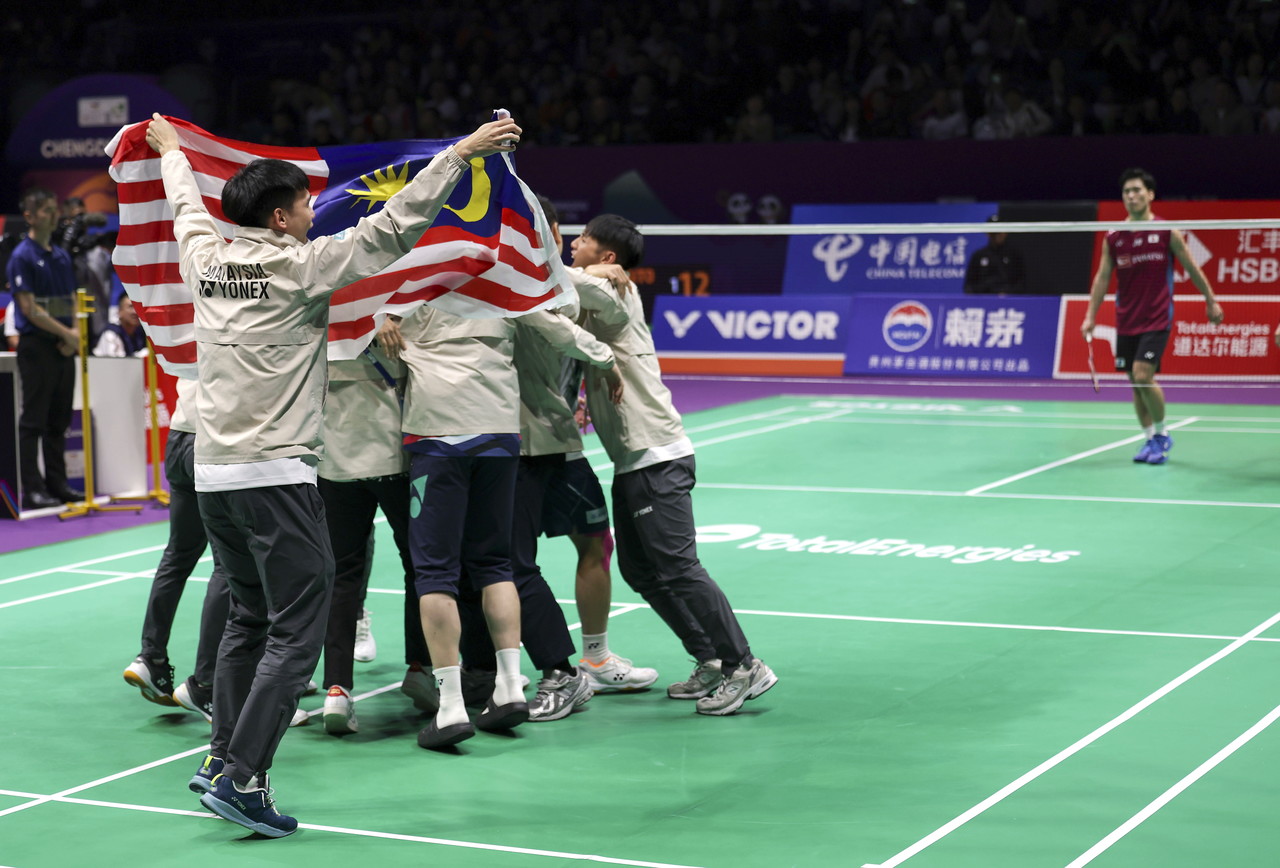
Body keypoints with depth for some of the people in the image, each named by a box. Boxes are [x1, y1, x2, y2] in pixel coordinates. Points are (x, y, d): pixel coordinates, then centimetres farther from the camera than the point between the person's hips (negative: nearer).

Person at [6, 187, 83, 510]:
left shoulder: (62, 256, 14)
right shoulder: (22, 257, -9)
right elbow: (29, 308, -14)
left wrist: (74, 337, -2)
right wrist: (66, 334, -13)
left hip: (63, 349, 7)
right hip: (36, 347, -7)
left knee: (59, 422, 11)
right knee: (33, 421, -4)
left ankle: (57, 483, 17)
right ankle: (32, 490, -1)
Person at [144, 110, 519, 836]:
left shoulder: (206, 258, 7)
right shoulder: (300, 266, -10)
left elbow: (188, 207, 29)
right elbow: (393, 228, -12)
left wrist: (171, 150, 48)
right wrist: (461, 153, -7)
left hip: (214, 475, 8)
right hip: (276, 477, -8)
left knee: (250, 618, 21)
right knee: (297, 631, -4)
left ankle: (224, 757, 26)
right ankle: (243, 778, -9)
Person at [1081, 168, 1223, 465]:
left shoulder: (1167, 232, -4)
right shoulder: (1113, 238, 3)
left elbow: (1191, 268, 5)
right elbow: (1102, 277, 5)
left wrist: (1211, 301, 10)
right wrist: (1090, 316, -2)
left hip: (1157, 319, -4)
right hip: (1126, 321, 4)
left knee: (1143, 376, -16)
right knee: (1135, 383, 7)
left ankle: (1162, 434, 3)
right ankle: (1150, 439, 20)